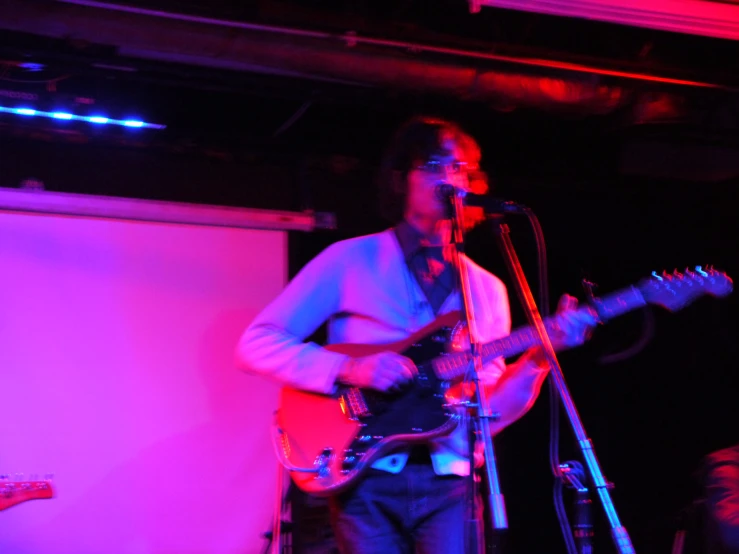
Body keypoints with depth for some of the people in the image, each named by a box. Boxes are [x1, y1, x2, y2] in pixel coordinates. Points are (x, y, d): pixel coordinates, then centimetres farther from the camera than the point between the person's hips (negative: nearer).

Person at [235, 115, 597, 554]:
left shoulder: (487, 290, 14)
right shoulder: (350, 261, 2)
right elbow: (255, 347, -3)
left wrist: (537, 358, -6)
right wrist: (348, 368, -16)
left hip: (448, 482, 3)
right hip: (368, 479, -2)